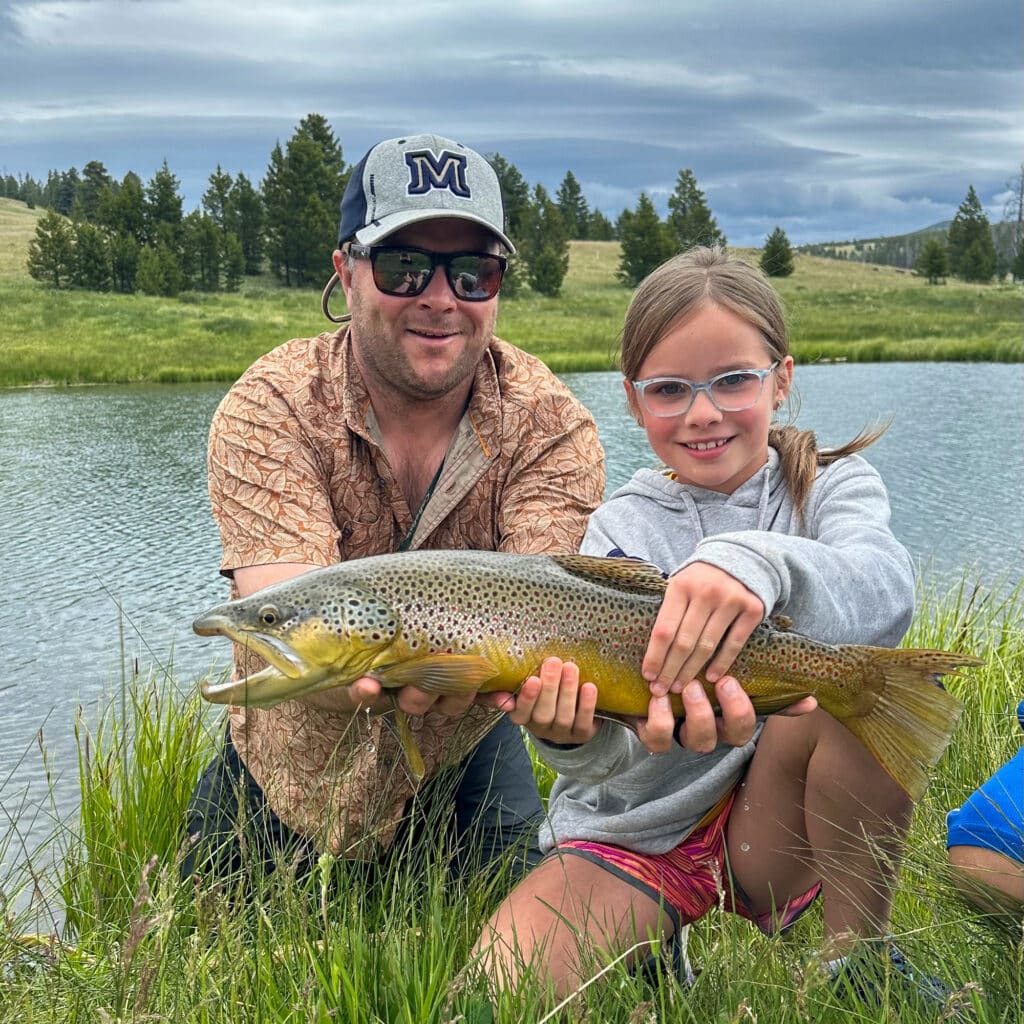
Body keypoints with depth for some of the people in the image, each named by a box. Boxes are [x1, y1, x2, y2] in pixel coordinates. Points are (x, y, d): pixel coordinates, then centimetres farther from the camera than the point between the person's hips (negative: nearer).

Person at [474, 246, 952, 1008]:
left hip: (774, 825, 0)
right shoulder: (622, 528, -3)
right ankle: (650, 946, 7)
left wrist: (760, 562, -51)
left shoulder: (831, 486, -3)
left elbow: (885, 587, -30)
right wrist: (570, 732, -41)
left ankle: (862, 958, -9)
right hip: (633, 836, 1)